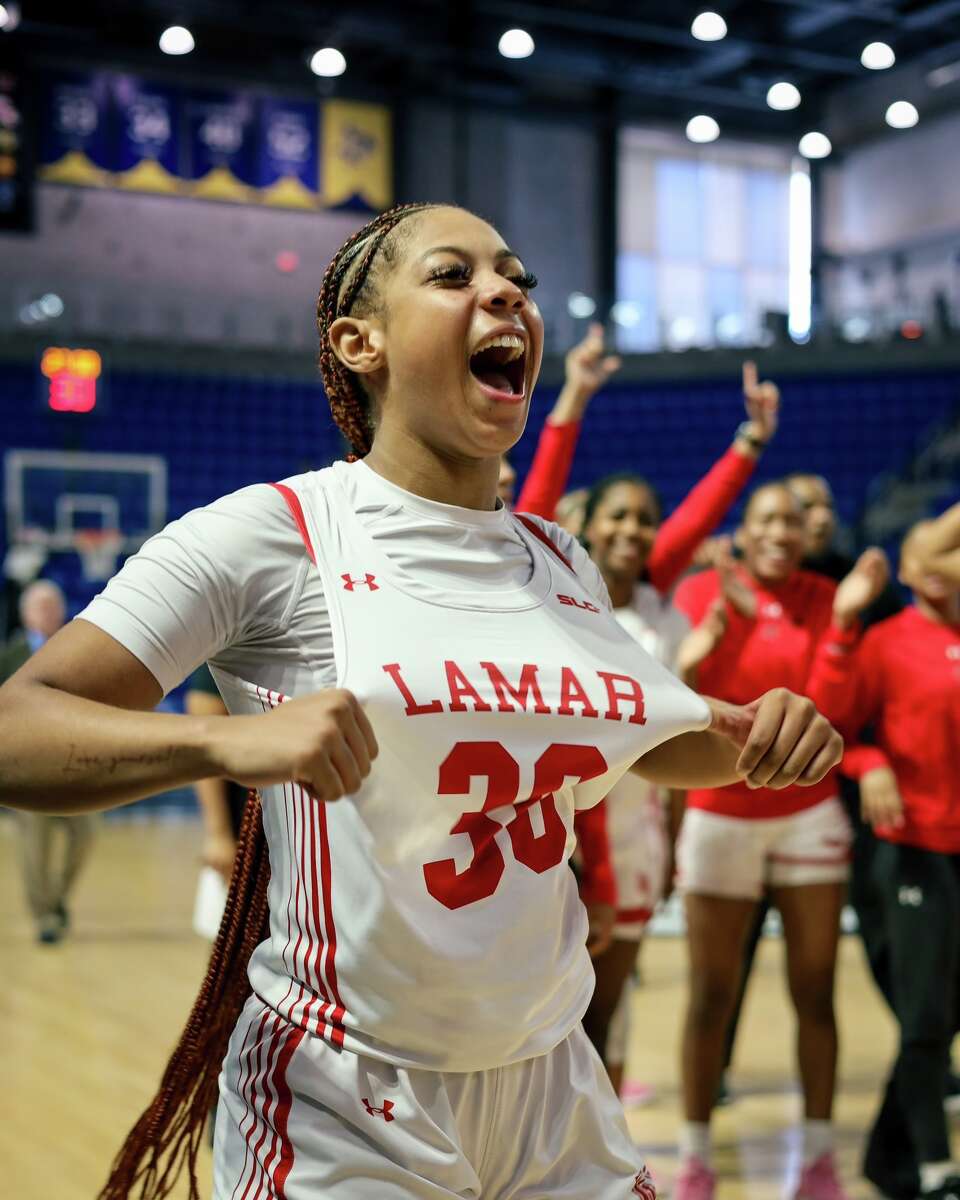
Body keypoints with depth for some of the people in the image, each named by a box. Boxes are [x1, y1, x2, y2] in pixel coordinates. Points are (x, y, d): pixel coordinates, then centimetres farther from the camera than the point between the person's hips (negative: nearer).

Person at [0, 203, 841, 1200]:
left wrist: (759, 734, 0)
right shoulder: (269, 533, -12)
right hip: (345, 1110, -6)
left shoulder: (558, 561, 7)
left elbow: (651, 741, 23)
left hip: (550, 1089, 6)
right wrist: (231, 739, -37)